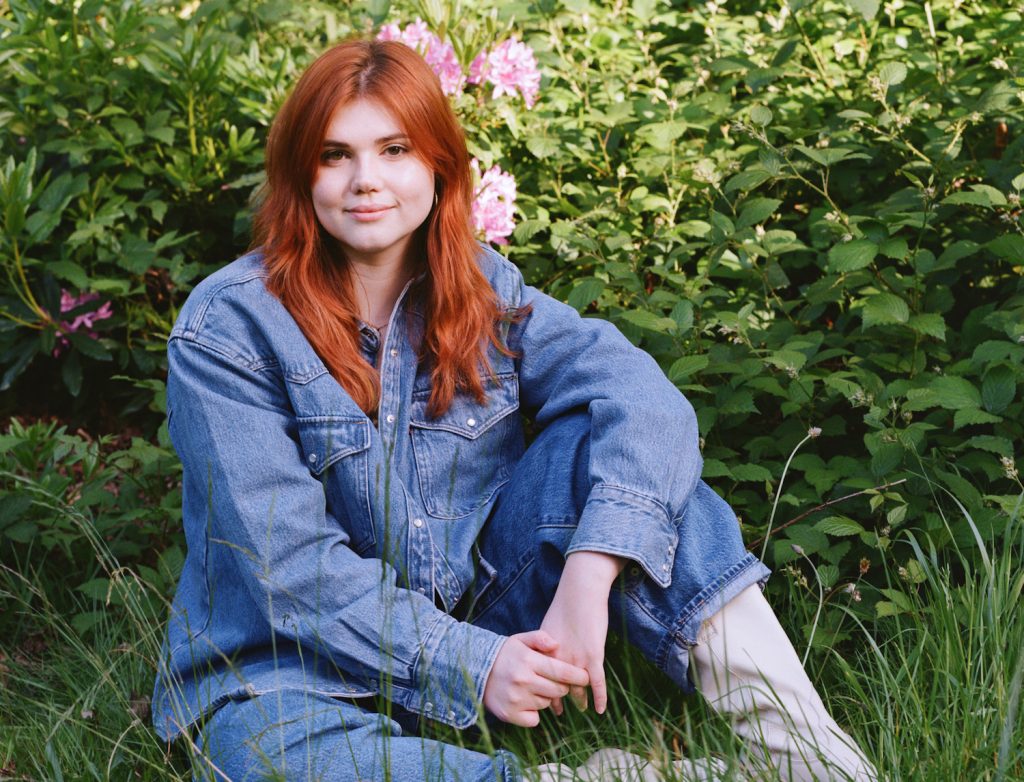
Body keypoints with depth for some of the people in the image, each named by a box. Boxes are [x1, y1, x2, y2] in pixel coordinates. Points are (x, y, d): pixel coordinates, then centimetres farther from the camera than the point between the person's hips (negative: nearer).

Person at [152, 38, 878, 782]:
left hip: (480, 621, 4)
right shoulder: (227, 329, -12)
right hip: (290, 670, -3)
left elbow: (636, 392, -18)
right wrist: (469, 665, -27)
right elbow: (290, 564, -18)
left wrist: (588, 580, -34)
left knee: (594, 440, -18)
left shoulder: (481, 289, 0)